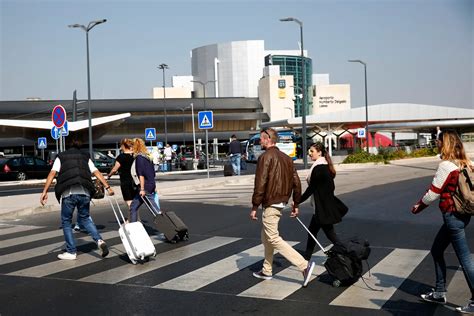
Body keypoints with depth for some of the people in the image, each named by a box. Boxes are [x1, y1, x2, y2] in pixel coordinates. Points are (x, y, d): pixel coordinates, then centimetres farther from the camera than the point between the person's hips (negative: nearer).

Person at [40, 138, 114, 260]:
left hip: (68, 193, -3)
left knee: (66, 221, 12)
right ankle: (99, 240, 2)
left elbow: (52, 173, 0)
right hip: (84, 192, 3)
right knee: (84, 218, 21)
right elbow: (97, 173, 8)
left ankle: (71, 252, 12)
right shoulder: (85, 157, 19)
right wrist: (107, 187, 6)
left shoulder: (61, 156, 13)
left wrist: (45, 191, -6)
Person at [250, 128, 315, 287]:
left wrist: (254, 207, -14)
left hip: (270, 204, -9)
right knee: (266, 236, 20)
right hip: (282, 202, 9)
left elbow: (260, 184, -19)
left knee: (273, 239, -7)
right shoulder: (286, 157, 13)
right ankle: (266, 271, 27)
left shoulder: (265, 157, -13)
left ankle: (305, 265, -16)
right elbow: (296, 182, 12)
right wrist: (296, 205, 17)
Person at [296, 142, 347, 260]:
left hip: (322, 207, -10)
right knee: (312, 230, 16)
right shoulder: (326, 166, 11)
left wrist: (298, 201, -11)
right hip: (328, 204, 10)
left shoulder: (318, 168, -18)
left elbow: (311, 188, -18)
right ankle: (306, 257, 24)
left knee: (330, 233, -3)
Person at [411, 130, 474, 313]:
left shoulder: (446, 165, -17)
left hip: (452, 216, -9)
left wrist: (418, 206, 3)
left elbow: (433, 193, -13)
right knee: (436, 250, 19)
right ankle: (439, 293, 27)